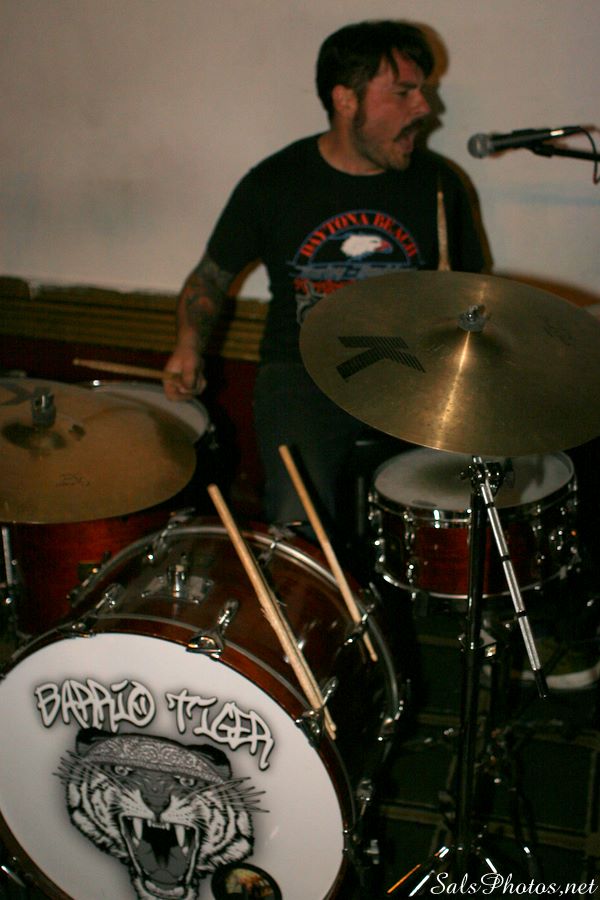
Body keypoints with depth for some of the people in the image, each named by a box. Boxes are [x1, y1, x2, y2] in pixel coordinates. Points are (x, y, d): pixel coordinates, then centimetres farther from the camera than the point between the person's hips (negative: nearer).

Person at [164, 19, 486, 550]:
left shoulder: (438, 183, 4)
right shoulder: (274, 183, -1)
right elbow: (212, 276, 11)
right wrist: (191, 344, -8)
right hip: (303, 372, -2)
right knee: (299, 525, -25)